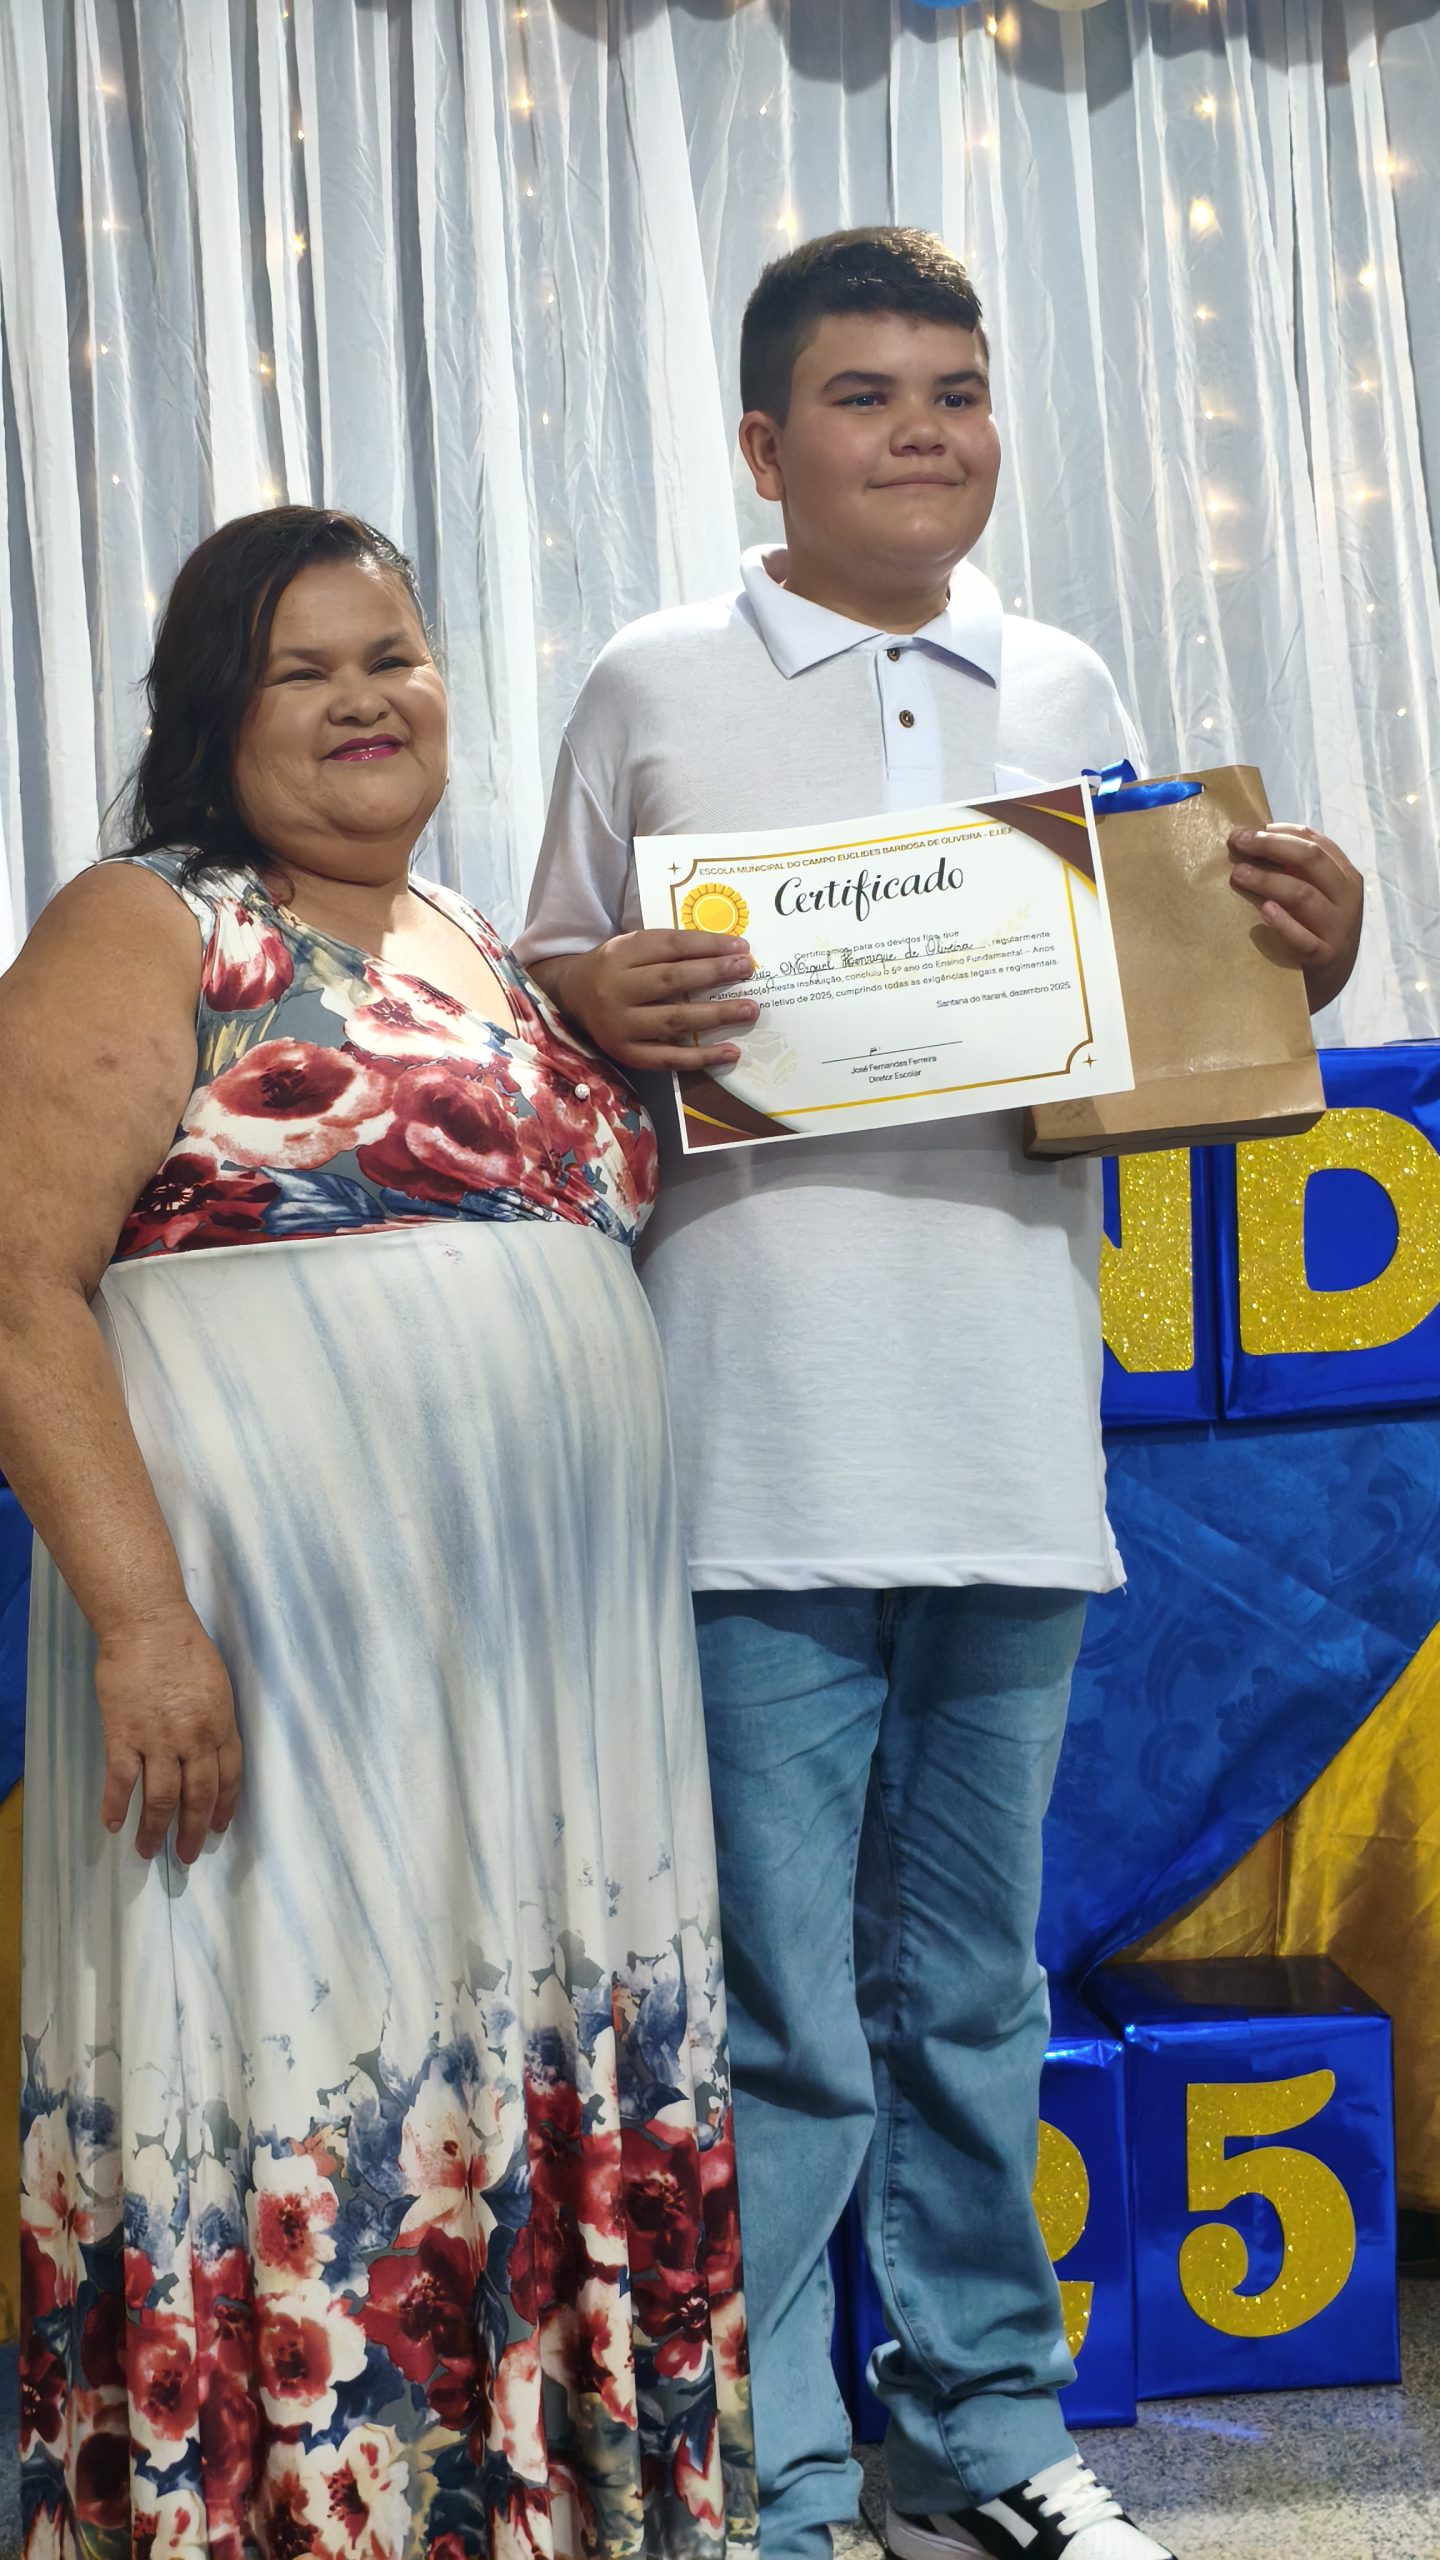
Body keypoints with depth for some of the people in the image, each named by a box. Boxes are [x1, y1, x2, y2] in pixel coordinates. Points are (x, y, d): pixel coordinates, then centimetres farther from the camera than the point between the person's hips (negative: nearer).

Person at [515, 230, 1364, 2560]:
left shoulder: (1068, 693, 14)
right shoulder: (655, 693, 4)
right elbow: (552, 1012, 7)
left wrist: (1298, 961, 0)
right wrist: (593, 1011, -15)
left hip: (1013, 1460, 4)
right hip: (762, 1468, -3)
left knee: (975, 1997, 15)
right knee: (785, 2025, 1)